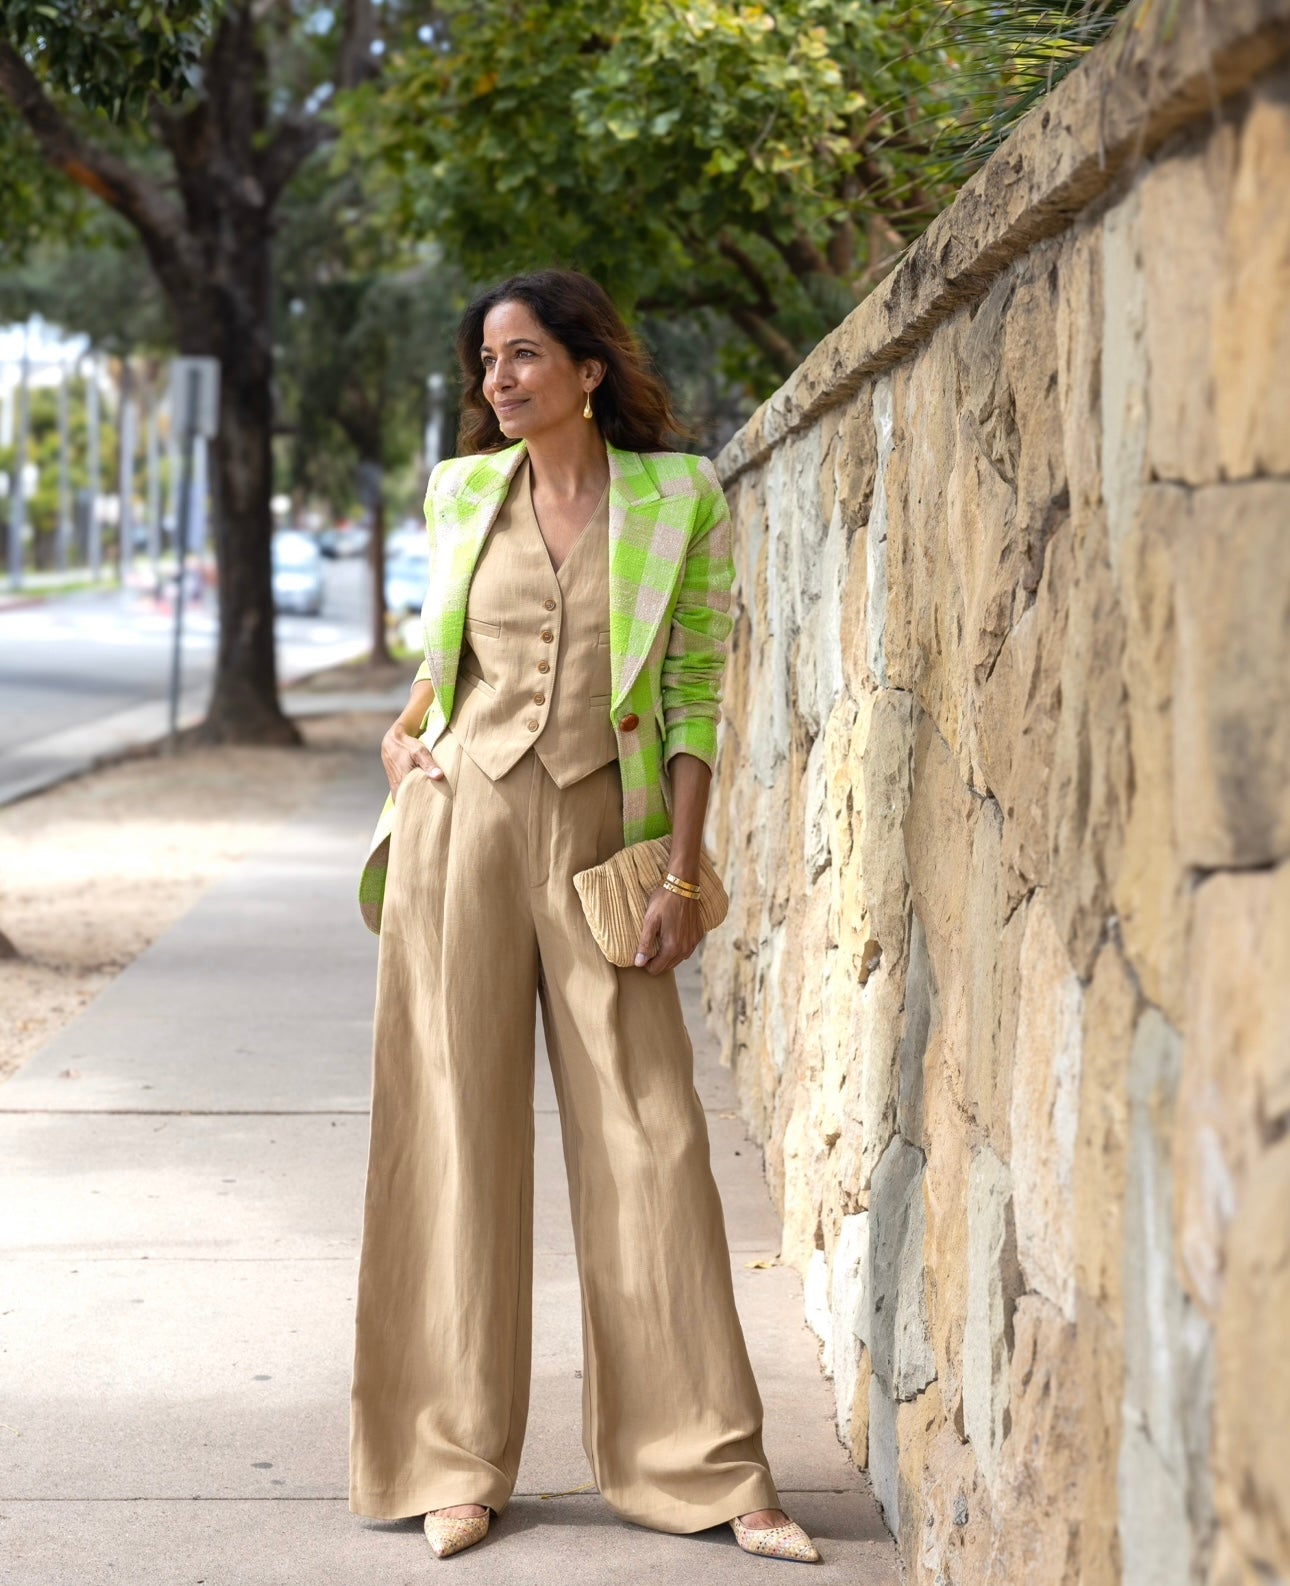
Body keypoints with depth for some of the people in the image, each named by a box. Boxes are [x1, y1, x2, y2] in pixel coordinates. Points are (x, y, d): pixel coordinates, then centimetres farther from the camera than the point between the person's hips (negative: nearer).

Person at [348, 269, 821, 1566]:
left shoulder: (677, 499, 1)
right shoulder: (460, 494, 9)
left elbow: (697, 696, 0)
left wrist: (681, 873, -6)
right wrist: (404, 731, 7)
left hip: (599, 834, -2)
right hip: (460, 818, 2)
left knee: (647, 1134, -2)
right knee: (456, 1128, 2)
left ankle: (704, 1467, 7)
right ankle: (454, 1461, 11)